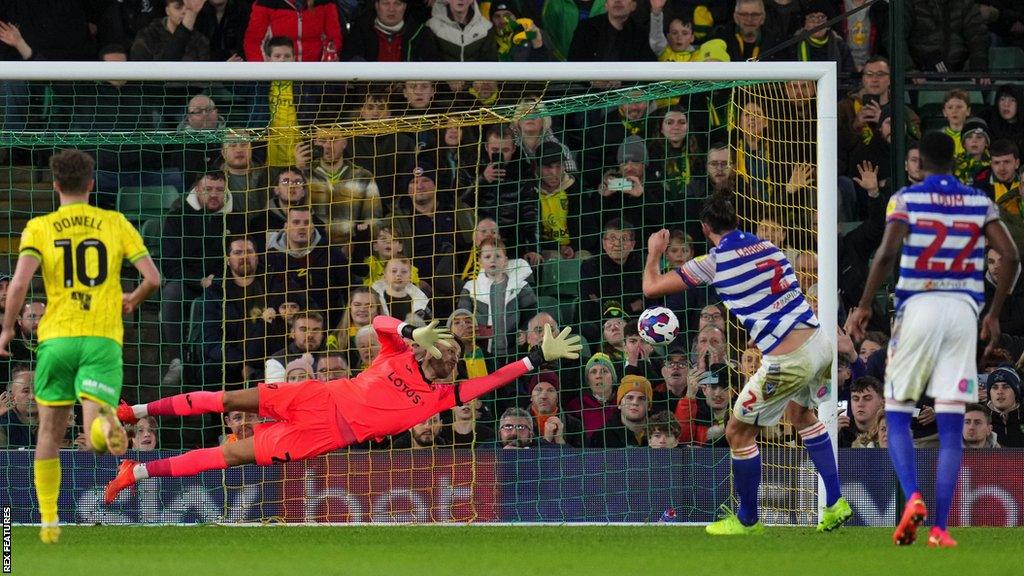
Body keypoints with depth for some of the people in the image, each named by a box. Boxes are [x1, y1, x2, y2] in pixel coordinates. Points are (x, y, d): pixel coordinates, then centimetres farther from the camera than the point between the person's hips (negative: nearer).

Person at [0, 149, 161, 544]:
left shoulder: (40, 227, 4)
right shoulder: (116, 224, 8)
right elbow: (152, 277, 2)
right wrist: (132, 301, 24)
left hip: (57, 337, 0)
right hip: (103, 337, 0)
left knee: (50, 432, 17)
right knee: (96, 441, -11)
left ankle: (48, 520, 16)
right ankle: (104, 423, -48)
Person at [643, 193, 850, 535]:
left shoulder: (714, 262, -4)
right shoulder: (767, 246, 12)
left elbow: (651, 287, 4)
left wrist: (654, 252, 24)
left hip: (787, 361, -7)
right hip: (820, 343, 7)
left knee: (738, 433, 12)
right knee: (801, 415, 33)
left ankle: (747, 520, 25)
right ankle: (835, 504, 30)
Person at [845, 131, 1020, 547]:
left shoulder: (906, 199, 0)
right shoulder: (980, 204, 8)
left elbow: (886, 253, -14)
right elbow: (1010, 256, 1)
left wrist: (864, 306, -7)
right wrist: (994, 314, 10)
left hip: (918, 307, -2)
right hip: (963, 310, 2)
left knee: (897, 418, 7)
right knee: (951, 426, 3)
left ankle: (912, 497, -17)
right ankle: (939, 528, -3)